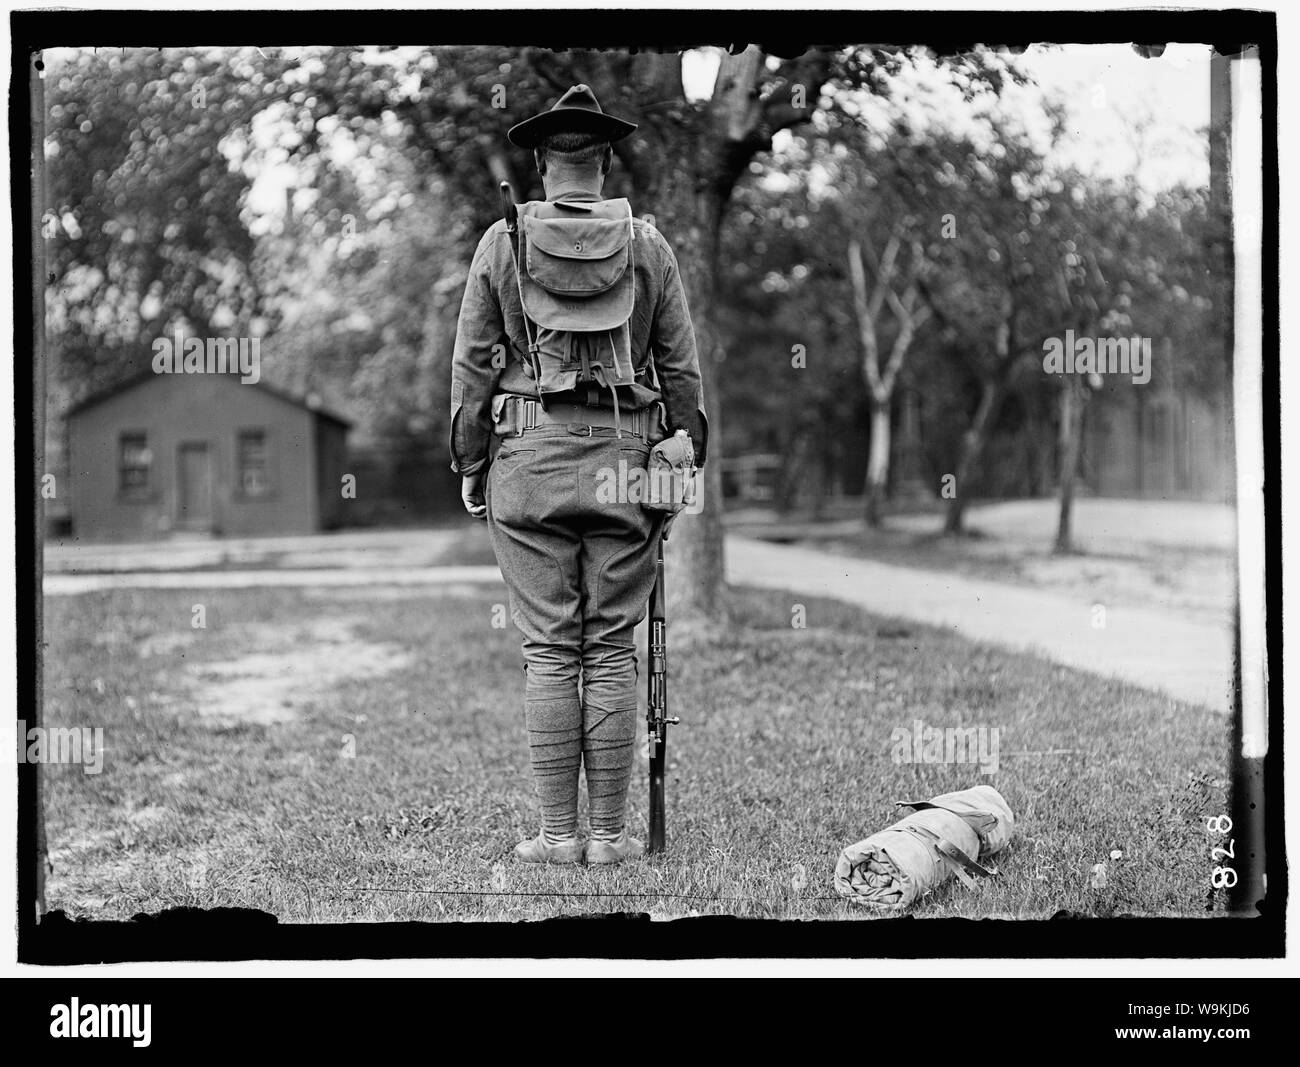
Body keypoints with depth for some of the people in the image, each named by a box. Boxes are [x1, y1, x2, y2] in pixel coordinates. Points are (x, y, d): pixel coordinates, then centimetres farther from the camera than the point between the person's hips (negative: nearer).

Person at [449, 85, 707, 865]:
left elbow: (472, 365, 4)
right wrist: (686, 464, 13)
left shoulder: (502, 242, 4)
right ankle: (610, 832, 8)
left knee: (548, 650, 2)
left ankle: (558, 833, 5)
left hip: (530, 455, 0)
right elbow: (681, 369, 6)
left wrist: (470, 467, 10)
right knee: (612, 649, 4)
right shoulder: (648, 245, 6)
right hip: (623, 454, 1)